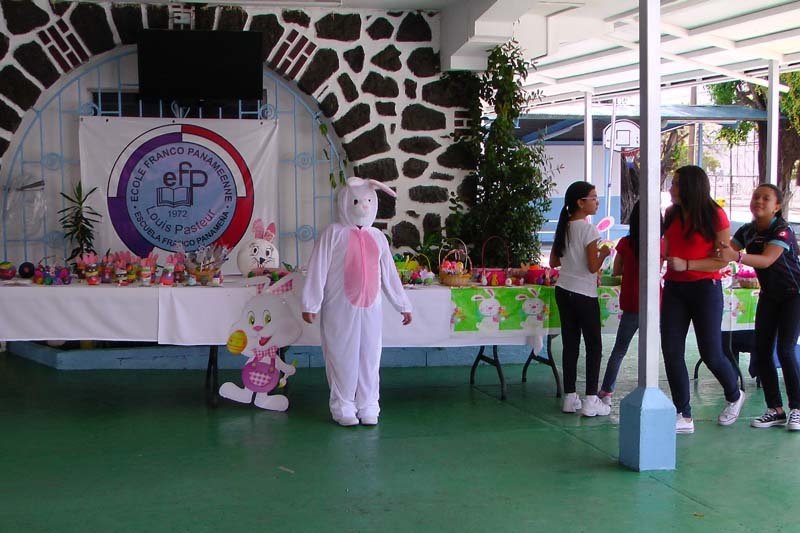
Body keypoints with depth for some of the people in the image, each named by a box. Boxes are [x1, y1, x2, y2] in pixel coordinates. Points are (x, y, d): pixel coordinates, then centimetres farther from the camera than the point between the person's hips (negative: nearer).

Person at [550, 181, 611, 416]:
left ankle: (570, 397, 14)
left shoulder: (563, 228, 7)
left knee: (570, 344, 10)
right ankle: (590, 400, 2)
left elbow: (553, 261, 13)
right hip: (584, 295, -7)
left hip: (563, 291, 7)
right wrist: (603, 253, 2)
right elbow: (593, 267, -16)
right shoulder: (589, 230, -14)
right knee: (594, 346, 2)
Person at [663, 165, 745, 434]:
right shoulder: (672, 214, 7)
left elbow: (723, 260, -11)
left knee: (711, 353, 1)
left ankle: (735, 397, 32)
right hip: (674, 288, 5)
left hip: (705, 288, -5)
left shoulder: (715, 215, -8)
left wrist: (687, 265, -19)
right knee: (671, 351, -3)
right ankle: (684, 417, 4)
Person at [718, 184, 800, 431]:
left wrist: (737, 256, -51)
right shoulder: (747, 231, 0)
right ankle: (776, 410, 7)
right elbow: (725, 252, -3)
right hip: (769, 295, 6)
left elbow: (767, 260, -36)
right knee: (762, 352, -1)